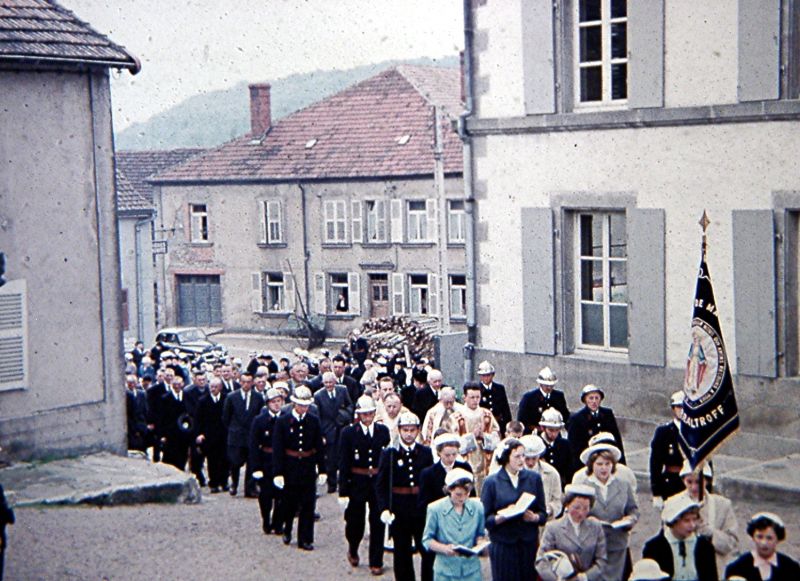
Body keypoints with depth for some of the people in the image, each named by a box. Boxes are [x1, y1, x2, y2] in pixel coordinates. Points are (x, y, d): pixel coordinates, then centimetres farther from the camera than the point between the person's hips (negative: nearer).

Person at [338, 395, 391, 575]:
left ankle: (376, 562, 13)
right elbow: (343, 463, -5)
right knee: (355, 522, 8)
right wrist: (343, 491, -9)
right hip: (357, 484, -2)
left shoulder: (383, 431, 3)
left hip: (378, 483, 2)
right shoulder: (348, 433, -4)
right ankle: (353, 550, 37)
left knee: (378, 524, 3)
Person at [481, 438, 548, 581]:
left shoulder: (534, 478, 10)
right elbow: (484, 518, -2)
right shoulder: (492, 482, 2)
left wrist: (534, 517, -12)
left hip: (529, 544, 2)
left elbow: (543, 514, 9)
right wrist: (500, 518, -21)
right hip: (502, 546, -2)